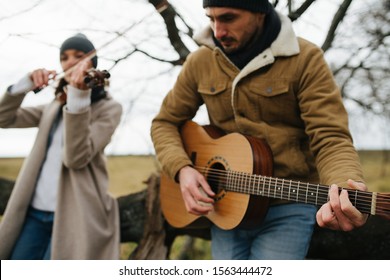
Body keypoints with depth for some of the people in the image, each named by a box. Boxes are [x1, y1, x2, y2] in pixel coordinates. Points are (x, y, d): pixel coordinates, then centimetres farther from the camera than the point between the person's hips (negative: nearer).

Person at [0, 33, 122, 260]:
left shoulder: (109, 108, -2)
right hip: (35, 209, 6)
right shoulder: (54, 107, 18)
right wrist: (27, 84, -3)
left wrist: (78, 97, -28)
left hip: (73, 213, -6)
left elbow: (76, 157, -18)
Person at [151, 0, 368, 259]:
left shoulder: (305, 59, -9)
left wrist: (346, 189, -37)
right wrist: (182, 169, -8)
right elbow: (165, 123, 10)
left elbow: (330, 137, -17)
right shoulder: (200, 62, 2)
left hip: (287, 208, -3)